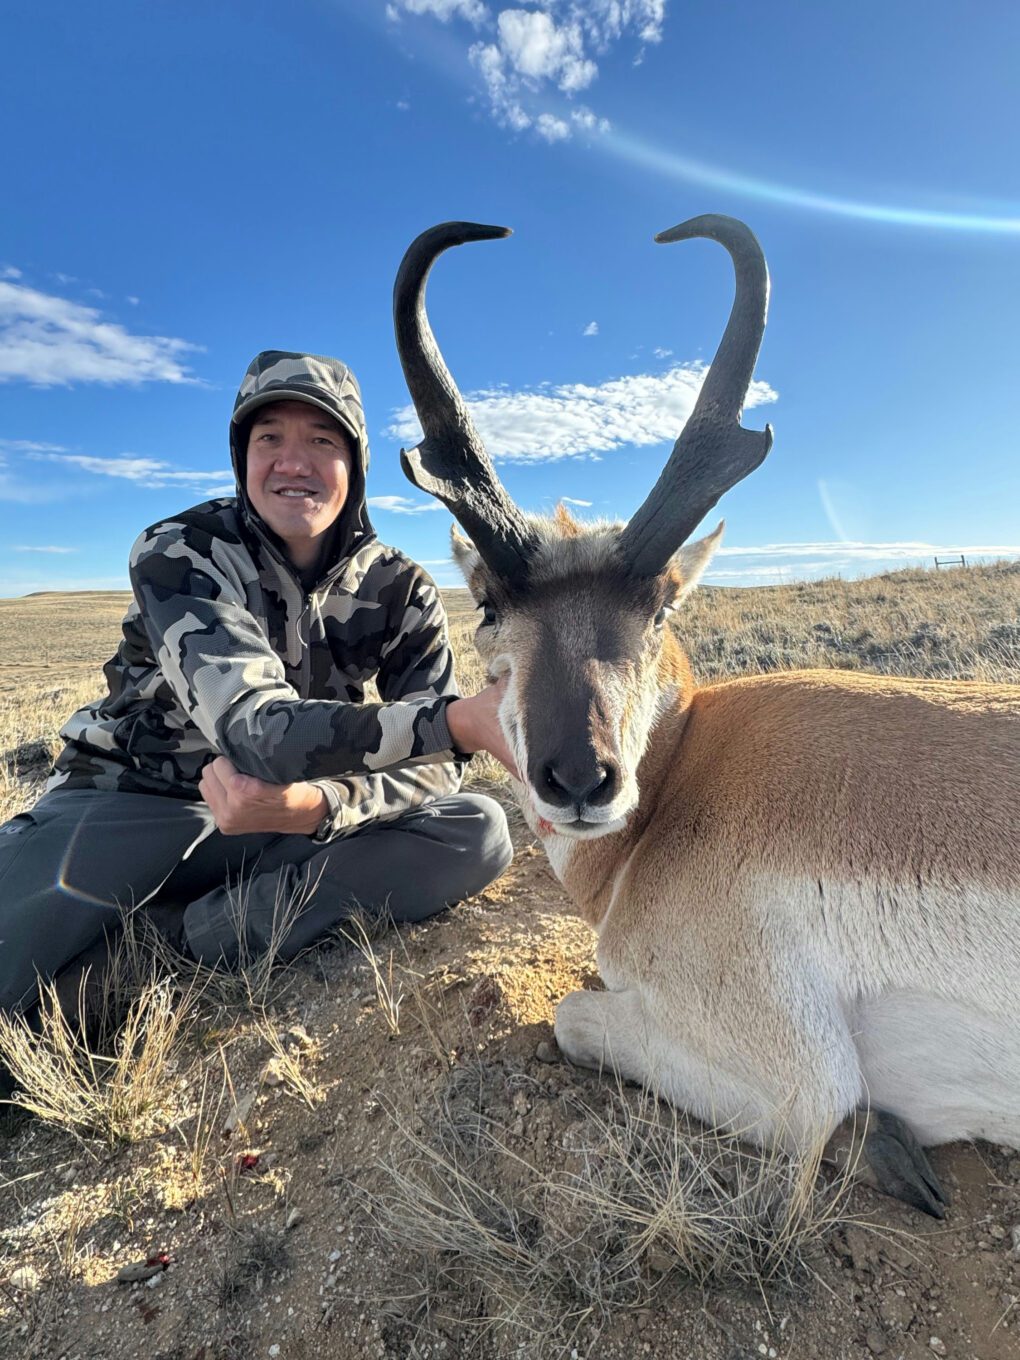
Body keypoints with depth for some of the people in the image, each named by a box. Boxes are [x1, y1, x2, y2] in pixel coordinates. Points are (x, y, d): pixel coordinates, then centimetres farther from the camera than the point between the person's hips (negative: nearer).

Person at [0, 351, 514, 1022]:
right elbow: (256, 730, -32)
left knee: (479, 833, -19)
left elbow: (433, 767, -11)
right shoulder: (178, 555, -15)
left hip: (285, 822, 3)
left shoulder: (400, 591, -7)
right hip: (129, 804, -2)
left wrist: (318, 805, -32)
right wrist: (459, 722, -44)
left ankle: (197, 935, -19)